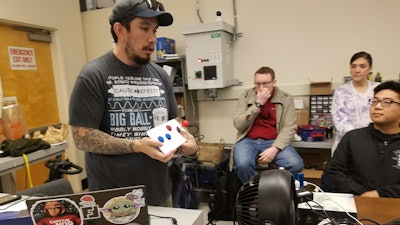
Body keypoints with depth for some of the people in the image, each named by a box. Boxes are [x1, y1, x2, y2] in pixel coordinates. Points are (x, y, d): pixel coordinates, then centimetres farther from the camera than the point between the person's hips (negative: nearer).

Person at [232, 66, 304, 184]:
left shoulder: (286, 99, 2)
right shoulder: (246, 96, 2)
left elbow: (289, 127, -5)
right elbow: (238, 125, -6)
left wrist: (275, 148, -20)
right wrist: (258, 104, -14)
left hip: (274, 141, 1)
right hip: (248, 140, 0)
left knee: (296, 165, -25)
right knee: (243, 164, -32)